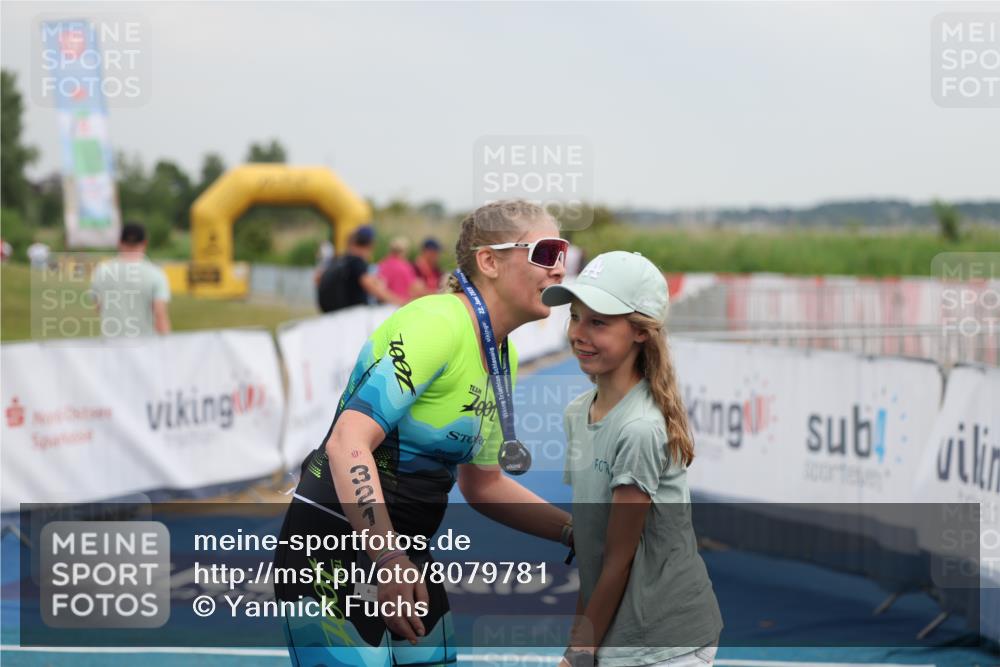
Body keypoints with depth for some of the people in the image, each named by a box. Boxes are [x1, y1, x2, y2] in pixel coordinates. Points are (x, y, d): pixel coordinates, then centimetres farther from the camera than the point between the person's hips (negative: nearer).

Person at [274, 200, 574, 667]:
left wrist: (576, 532, 10)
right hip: (331, 554, -9)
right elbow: (348, 442, -27)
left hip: (402, 553, 9)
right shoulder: (437, 322, -18)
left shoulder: (504, 356, 9)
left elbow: (483, 485, 20)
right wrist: (386, 559, -35)